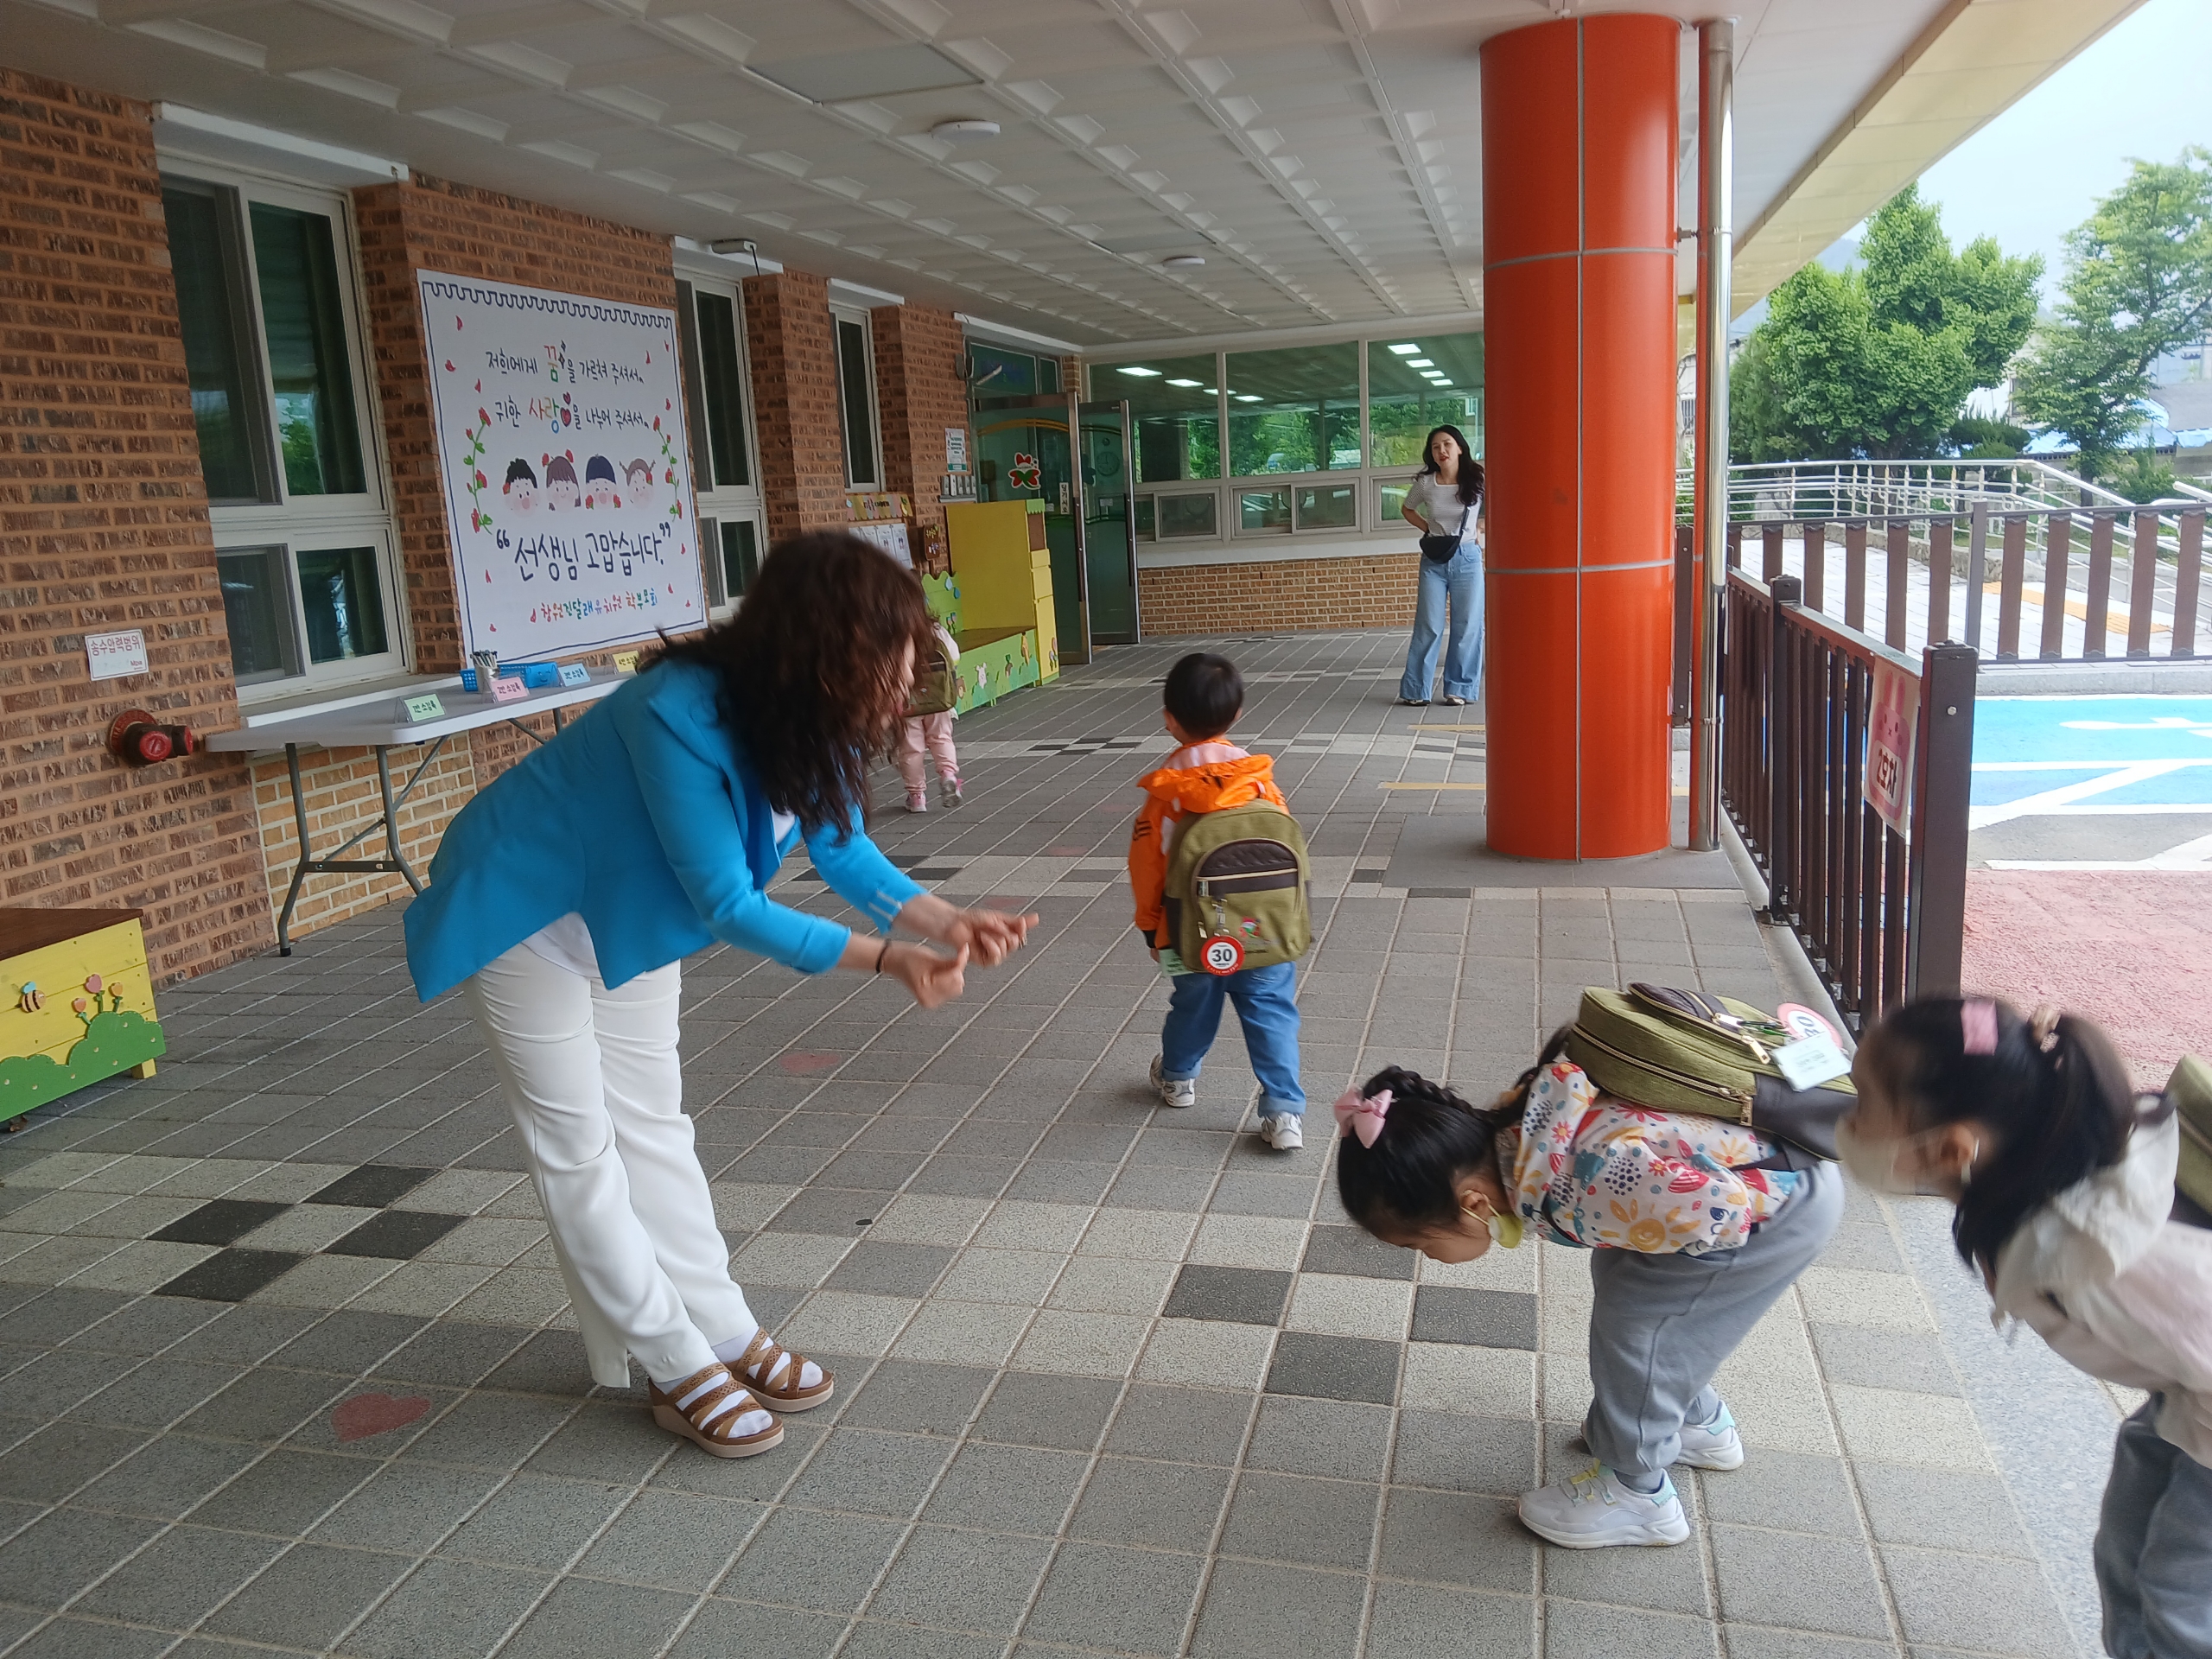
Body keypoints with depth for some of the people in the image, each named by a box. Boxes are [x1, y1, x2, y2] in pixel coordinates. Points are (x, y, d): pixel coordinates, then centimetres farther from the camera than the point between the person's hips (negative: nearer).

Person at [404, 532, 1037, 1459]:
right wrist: (886, 961, -37)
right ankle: (676, 1368, 10)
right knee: (577, 1148, 0)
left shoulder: (807, 722, -15)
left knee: (651, 1127, 13)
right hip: (524, 912, -7)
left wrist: (947, 922, -21)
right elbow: (729, 907, -35)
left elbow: (844, 854, -5)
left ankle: (724, 1333, 21)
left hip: (628, 915, 8)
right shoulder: (682, 719, -39)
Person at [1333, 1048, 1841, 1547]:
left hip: (1792, 1200, -8)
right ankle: (1698, 1422, 41)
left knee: (1633, 1322, -5)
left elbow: (1721, 1212, -33)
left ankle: (1636, 1494, 16)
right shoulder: (1503, 1129, -13)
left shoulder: (1573, 1195, -37)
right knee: (1621, 1278, 18)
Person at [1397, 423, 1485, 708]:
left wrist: (1479, 529, -1)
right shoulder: (1425, 483, -2)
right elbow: (1407, 509, 16)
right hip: (1434, 560, 0)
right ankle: (1415, 689, 7)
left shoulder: (1477, 479, -5)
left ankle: (1459, 689, 11)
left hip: (1468, 558, 0)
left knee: (1467, 626, 1)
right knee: (1428, 626, 0)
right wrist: (1428, 529, 4)